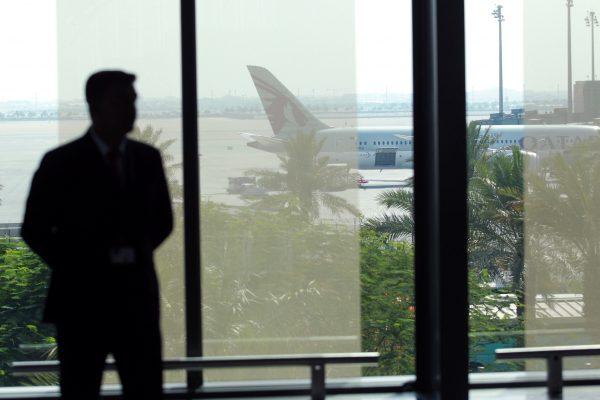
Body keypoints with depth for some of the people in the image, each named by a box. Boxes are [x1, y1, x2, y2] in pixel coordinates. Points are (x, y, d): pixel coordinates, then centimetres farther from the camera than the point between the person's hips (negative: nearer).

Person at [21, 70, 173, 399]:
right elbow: (35, 230, 0)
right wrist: (73, 269, -1)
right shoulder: (61, 163, -7)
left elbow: (162, 221, 18)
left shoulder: (147, 159, 5)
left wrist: (136, 255, 5)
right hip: (81, 299, -3)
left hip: (136, 298, 3)